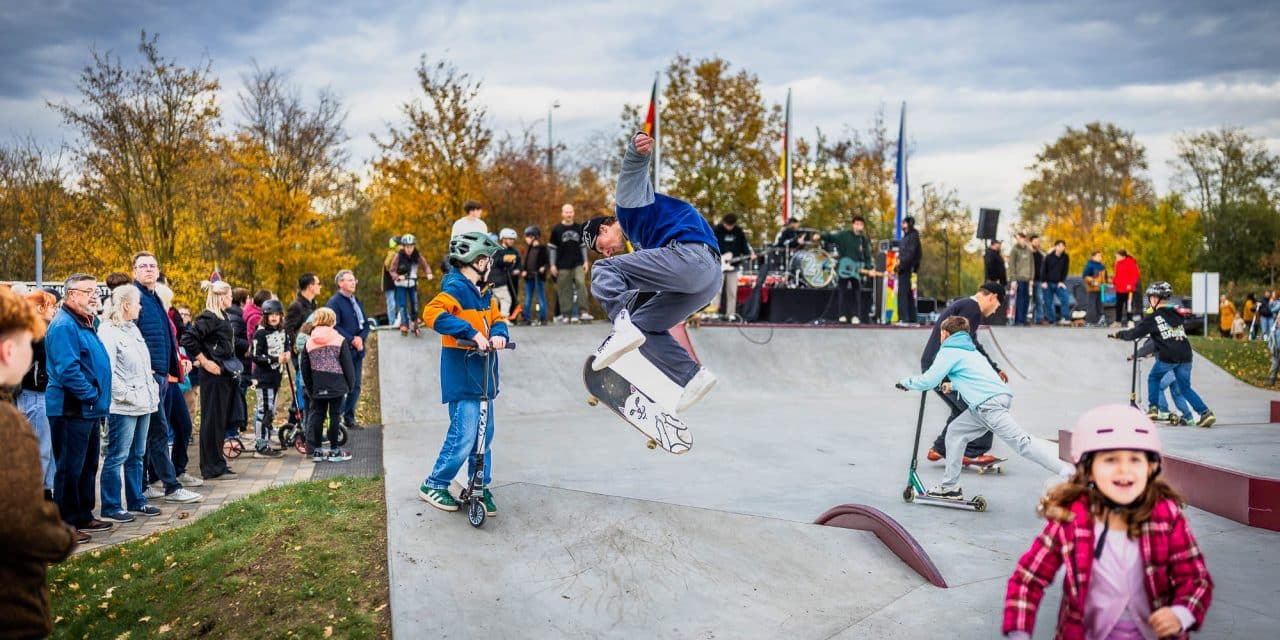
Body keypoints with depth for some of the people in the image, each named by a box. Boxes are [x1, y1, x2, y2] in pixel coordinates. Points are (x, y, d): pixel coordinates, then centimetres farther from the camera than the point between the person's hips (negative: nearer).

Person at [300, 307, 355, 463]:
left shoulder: (309, 342, 5)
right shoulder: (340, 340, -4)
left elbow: (305, 368, 9)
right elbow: (348, 365, -4)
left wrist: (309, 388, 17)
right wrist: (351, 385, 6)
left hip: (318, 387, 3)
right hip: (337, 386, -3)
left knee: (317, 416, 10)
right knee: (335, 415, 3)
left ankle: (316, 450, 13)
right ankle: (334, 451, 7)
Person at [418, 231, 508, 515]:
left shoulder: (483, 293, 16)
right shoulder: (456, 288, -13)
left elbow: (497, 318, 16)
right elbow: (432, 313, -28)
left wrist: (499, 334, -10)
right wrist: (472, 333, -31)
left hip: (483, 376, 9)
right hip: (462, 377, -9)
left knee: (484, 436, 12)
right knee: (463, 437, -9)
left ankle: (481, 488, 23)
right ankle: (434, 485, 8)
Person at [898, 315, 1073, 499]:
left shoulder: (949, 351, 3)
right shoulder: (970, 349, 29)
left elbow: (928, 381, -1)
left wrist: (905, 382, 15)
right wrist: (953, 385, 49)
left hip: (988, 403, -9)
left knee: (1020, 442, -15)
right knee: (956, 431, 15)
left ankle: (1068, 472, -23)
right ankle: (950, 487, 17)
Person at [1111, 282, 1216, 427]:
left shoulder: (1153, 318, -1)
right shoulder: (1177, 314, 17)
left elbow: (1134, 333, -1)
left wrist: (1118, 334, 15)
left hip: (1167, 357, -5)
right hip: (1185, 356, 5)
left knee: (1154, 378, 22)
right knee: (1185, 388, 15)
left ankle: (1153, 407, 15)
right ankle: (1205, 412, 2)